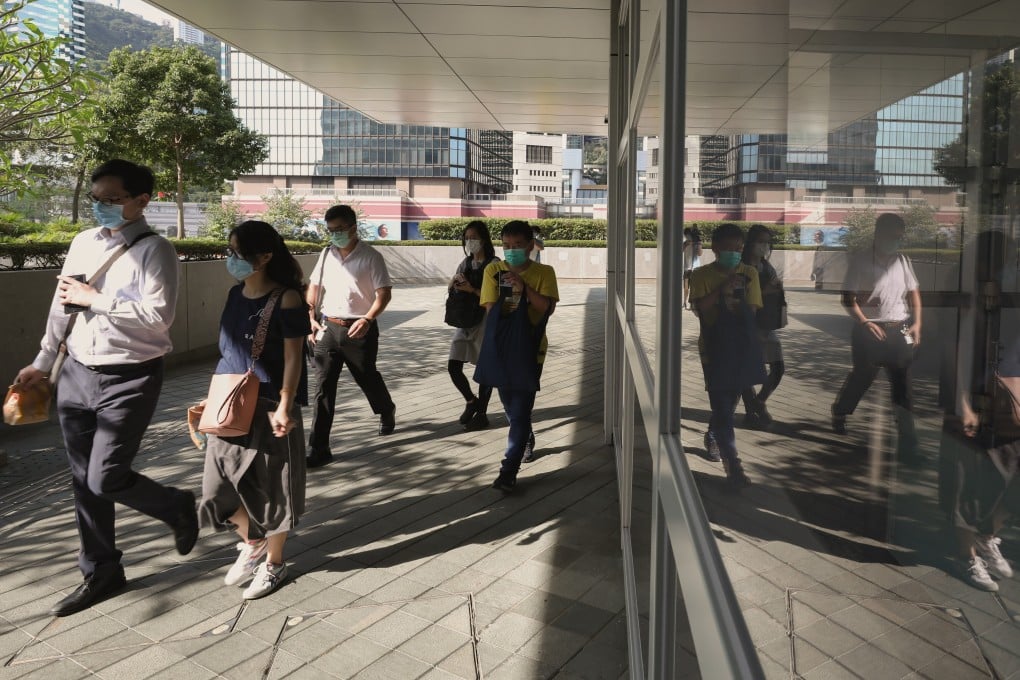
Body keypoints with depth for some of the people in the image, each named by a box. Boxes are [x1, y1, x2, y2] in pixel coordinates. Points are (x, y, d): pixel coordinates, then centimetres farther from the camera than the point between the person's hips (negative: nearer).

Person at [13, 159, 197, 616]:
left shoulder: (154, 250, -12)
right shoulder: (83, 243, 9)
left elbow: (158, 316, -23)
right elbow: (61, 305, 18)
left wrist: (96, 299, -18)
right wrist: (43, 362, 23)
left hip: (130, 380, -7)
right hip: (77, 374, 7)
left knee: (106, 481, -7)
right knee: (84, 481, 12)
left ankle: (178, 508, 23)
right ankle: (100, 572, 29)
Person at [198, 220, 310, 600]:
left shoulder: (286, 300, -13)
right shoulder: (235, 294, 7)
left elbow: (292, 358, -14)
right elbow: (228, 351, 14)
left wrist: (284, 407, -20)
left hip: (269, 409, -6)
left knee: (271, 485, 7)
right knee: (221, 482, 8)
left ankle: (274, 562, 27)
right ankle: (252, 542, 34)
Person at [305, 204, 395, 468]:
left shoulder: (370, 256, -7)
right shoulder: (326, 254, 8)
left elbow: (384, 293, -10)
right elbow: (314, 287, 16)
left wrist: (367, 320, -24)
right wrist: (311, 318, 4)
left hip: (359, 329, -4)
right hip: (327, 327, 4)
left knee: (367, 378, 14)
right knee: (323, 387, -3)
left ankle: (386, 411, 48)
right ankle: (318, 449, 0)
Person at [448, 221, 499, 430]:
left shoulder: (494, 264, -9)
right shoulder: (465, 263, 10)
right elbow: (452, 289, 17)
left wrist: (472, 289, -23)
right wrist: (454, 282, -5)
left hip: (485, 321, -6)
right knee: (453, 367, 2)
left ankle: (482, 414, 17)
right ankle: (471, 401, 25)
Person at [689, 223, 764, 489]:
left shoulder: (749, 273, 4)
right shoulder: (702, 274, -4)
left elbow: (751, 309, 0)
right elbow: (699, 307, -15)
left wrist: (733, 304, -16)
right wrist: (723, 288, -20)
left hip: (742, 347, 4)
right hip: (714, 347, -3)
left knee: (729, 400, 16)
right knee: (722, 405, -6)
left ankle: (712, 437, 43)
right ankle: (733, 465, -5)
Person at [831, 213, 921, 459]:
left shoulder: (903, 261, 6)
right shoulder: (860, 261, -7)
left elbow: (913, 293, 13)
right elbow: (848, 299, -7)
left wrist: (917, 324, 3)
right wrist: (865, 323, -17)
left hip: (900, 329, 4)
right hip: (869, 329, -3)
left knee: (902, 382, 2)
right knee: (863, 375, 8)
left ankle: (906, 435, 8)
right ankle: (839, 413, 35)